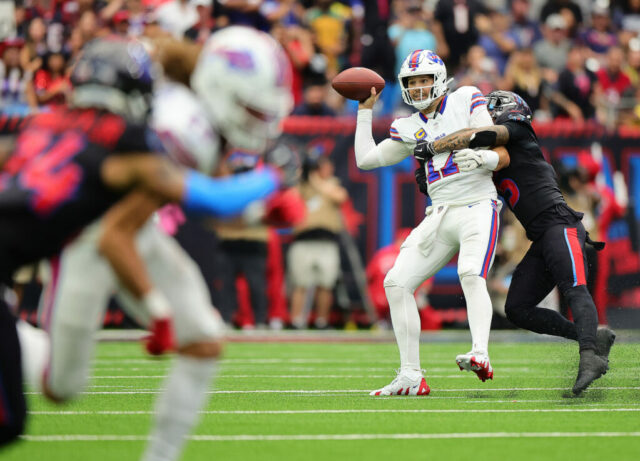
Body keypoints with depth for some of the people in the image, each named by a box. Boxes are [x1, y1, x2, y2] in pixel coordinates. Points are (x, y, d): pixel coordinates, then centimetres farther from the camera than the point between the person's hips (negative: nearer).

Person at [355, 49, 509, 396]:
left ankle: (481, 355, -45)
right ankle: (411, 376, -1)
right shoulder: (410, 129, 15)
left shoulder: (466, 101, 2)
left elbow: (502, 157, -2)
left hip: (477, 207, -6)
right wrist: (365, 110, 20)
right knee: (397, 283, -4)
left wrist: (482, 158, -25)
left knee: (471, 275, -31)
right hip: (440, 215, 6)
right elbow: (365, 159, 18)